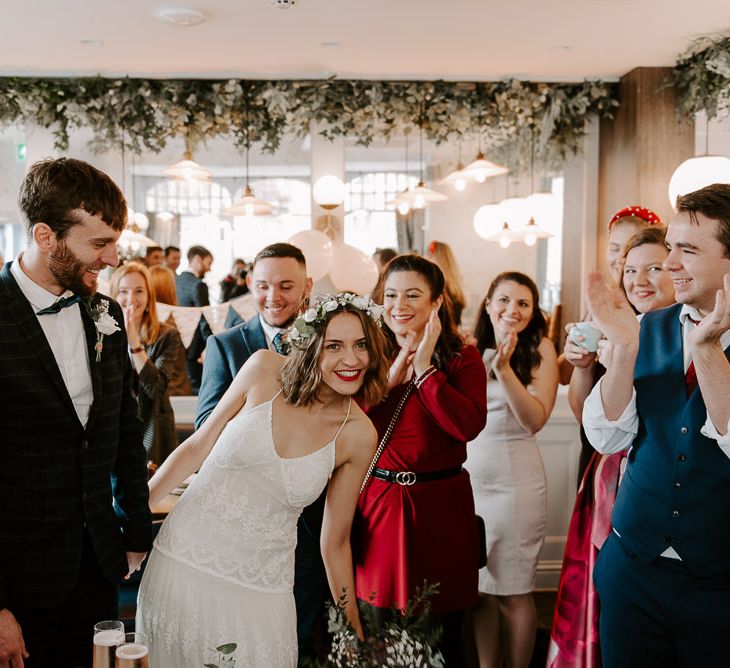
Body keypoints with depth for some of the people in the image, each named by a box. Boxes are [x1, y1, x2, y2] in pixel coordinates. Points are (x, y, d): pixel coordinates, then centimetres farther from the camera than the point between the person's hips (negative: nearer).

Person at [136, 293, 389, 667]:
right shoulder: (265, 370, -11)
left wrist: (355, 634, 6)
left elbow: (335, 543, 1)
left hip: (260, 592, 0)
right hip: (183, 562, 1)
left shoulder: (359, 436, -9)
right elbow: (197, 447, 0)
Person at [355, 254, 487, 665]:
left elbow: (469, 426, -17)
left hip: (440, 504, -1)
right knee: (379, 633, 11)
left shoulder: (462, 358, -1)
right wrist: (391, 377, -14)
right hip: (378, 502, 2)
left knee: (445, 630, 10)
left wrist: (425, 369, -17)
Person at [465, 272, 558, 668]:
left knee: (513, 591, 5)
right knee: (479, 588, 11)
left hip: (515, 481, -3)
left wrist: (504, 368, -21)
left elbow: (535, 419, -12)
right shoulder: (470, 348, 7)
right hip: (466, 477, 4)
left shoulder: (540, 348, -3)